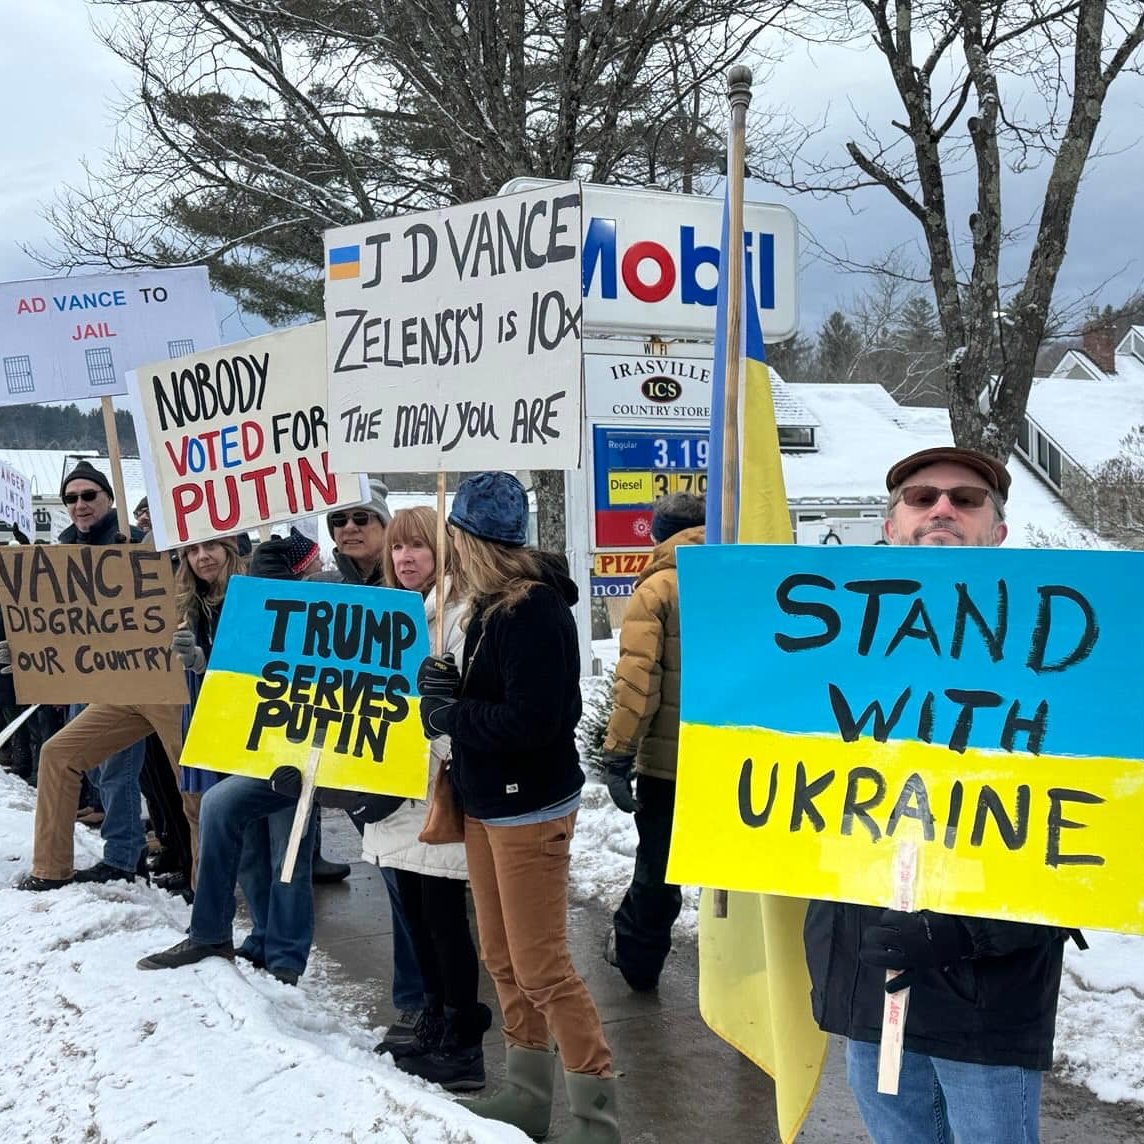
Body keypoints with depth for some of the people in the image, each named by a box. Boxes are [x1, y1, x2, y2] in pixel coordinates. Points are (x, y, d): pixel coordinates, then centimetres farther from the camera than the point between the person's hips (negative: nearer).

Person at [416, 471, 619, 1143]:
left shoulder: (534, 610, -20)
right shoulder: (491, 605, 9)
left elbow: (532, 719, -27)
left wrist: (448, 715, -16)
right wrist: (445, 687, -7)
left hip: (531, 808, -9)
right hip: (487, 803, 9)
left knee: (541, 969, -4)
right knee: (503, 959, 15)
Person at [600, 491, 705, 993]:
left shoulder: (657, 589, -9)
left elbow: (637, 683, -17)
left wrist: (618, 757, -14)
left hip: (669, 759, -2)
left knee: (657, 865, 15)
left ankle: (637, 956, 30)